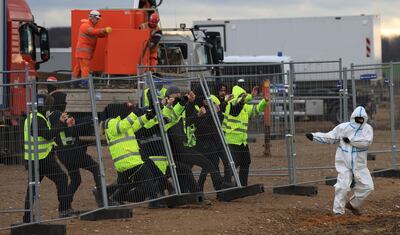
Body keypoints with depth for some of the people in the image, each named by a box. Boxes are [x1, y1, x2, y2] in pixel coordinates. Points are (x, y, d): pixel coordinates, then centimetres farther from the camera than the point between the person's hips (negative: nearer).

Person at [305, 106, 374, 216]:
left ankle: (352, 204, 22)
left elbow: (366, 141, -21)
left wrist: (350, 140, -20)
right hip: (344, 164, -2)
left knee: (367, 186, 1)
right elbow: (329, 137, 2)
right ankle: (338, 211, -3)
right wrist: (313, 136, -7)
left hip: (359, 165, 2)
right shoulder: (343, 127, -1)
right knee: (342, 187, -11)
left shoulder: (367, 128, -3)